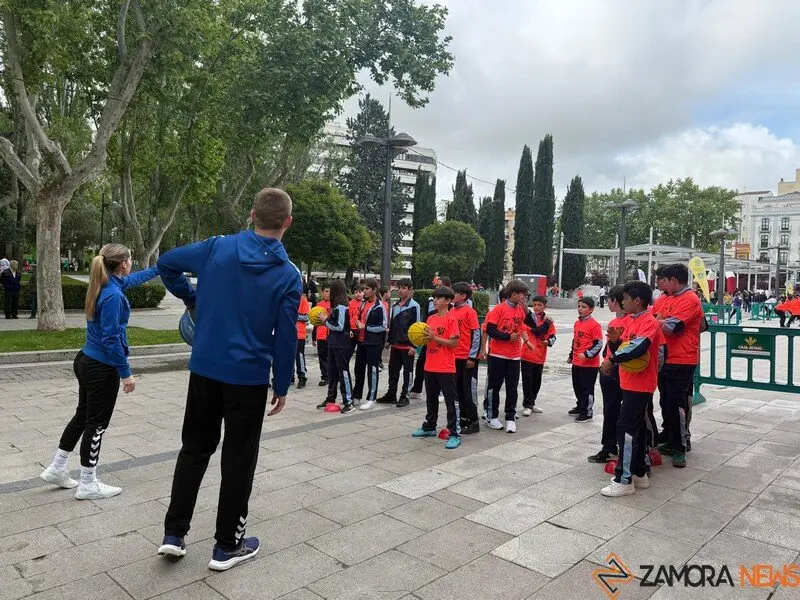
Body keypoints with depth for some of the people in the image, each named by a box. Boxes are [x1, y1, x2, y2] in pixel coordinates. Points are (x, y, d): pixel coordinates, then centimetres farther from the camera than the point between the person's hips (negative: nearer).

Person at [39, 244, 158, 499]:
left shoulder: (104, 285, 5)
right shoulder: (113, 295, -24)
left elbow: (131, 280, 27)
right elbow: (111, 339, -25)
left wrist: (158, 269, 37)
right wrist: (126, 372, -19)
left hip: (86, 361, 10)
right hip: (102, 368, -9)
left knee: (82, 416, 22)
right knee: (96, 424, 3)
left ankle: (56, 469, 34)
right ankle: (88, 485, 16)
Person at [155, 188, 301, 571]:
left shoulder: (218, 248, -3)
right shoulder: (289, 275, -10)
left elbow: (166, 263, 7)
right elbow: (285, 337, -9)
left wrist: (193, 299, 18)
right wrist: (282, 386, 1)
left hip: (204, 368, 3)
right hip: (249, 377, -3)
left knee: (195, 447, 20)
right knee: (238, 458, 9)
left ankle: (174, 533, 24)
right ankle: (227, 545, 22)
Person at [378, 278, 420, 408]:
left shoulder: (414, 306, -8)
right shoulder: (395, 306, 11)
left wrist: (414, 346, -14)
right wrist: (390, 340, 15)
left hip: (407, 345, -6)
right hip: (395, 345, 6)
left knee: (408, 371, 4)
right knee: (393, 370, 12)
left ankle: (404, 396, 13)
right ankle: (391, 395, 23)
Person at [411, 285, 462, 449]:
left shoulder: (451, 319, -10)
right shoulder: (431, 319, 11)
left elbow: (454, 343, -15)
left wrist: (434, 337, -20)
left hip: (446, 368, -7)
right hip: (430, 367, 7)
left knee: (451, 401, -2)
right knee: (431, 398, 20)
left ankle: (454, 434, 2)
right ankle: (429, 427, 34)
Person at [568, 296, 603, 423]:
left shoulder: (594, 325, -15)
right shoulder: (577, 323, 9)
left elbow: (598, 344, -17)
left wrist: (587, 354, -25)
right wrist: (571, 356, 25)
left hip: (590, 364, -8)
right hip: (577, 362, 8)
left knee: (587, 388, 1)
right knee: (578, 387, 19)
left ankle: (587, 412, 12)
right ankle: (581, 407, 36)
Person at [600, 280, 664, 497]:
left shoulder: (649, 323, -17)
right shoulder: (630, 320, 11)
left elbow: (638, 348, -32)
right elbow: (624, 346, 13)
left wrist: (612, 359, -24)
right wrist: (615, 341, -9)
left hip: (640, 385, -9)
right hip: (631, 383, 9)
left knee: (625, 428, -8)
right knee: (636, 428, 16)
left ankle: (624, 480, -2)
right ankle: (640, 474, 27)